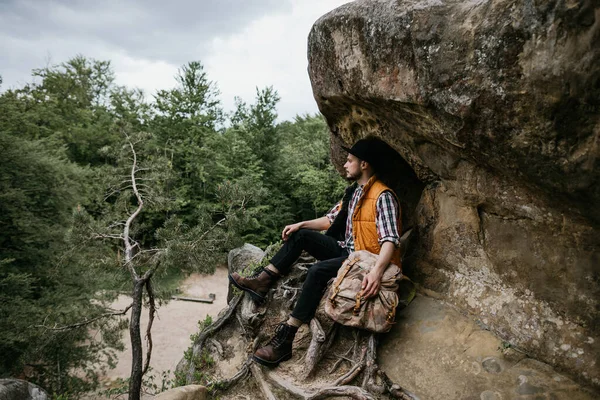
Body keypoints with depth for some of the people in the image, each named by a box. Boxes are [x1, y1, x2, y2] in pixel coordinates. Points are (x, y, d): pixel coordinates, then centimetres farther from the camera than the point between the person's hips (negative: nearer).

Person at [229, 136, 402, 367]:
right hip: (346, 251, 9)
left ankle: (285, 339, -31)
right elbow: (332, 219, 19)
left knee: (318, 271, -32)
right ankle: (262, 282, -4)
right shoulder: (354, 191, 13)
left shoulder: (383, 197, -17)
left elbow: (390, 240, -27)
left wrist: (377, 271, -43)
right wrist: (301, 224, 8)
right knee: (300, 235, 1)